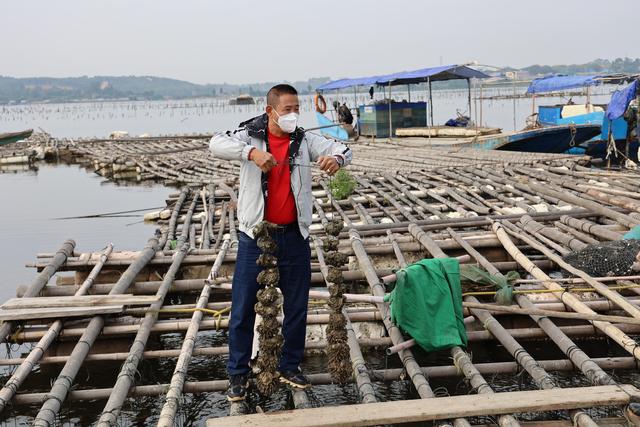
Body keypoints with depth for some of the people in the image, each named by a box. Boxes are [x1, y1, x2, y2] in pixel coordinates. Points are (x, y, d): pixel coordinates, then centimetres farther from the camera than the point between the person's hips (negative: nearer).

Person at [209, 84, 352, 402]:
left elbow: (342, 149, 2)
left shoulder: (305, 141, 3)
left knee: (297, 307, 12)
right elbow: (216, 144, -20)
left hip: (294, 236, 3)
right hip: (255, 235, -3)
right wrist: (252, 152, -38)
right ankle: (238, 374, 18)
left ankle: (289, 367, 30)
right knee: (243, 308, 3)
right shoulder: (250, 136, -5)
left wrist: (336, 158, -23)